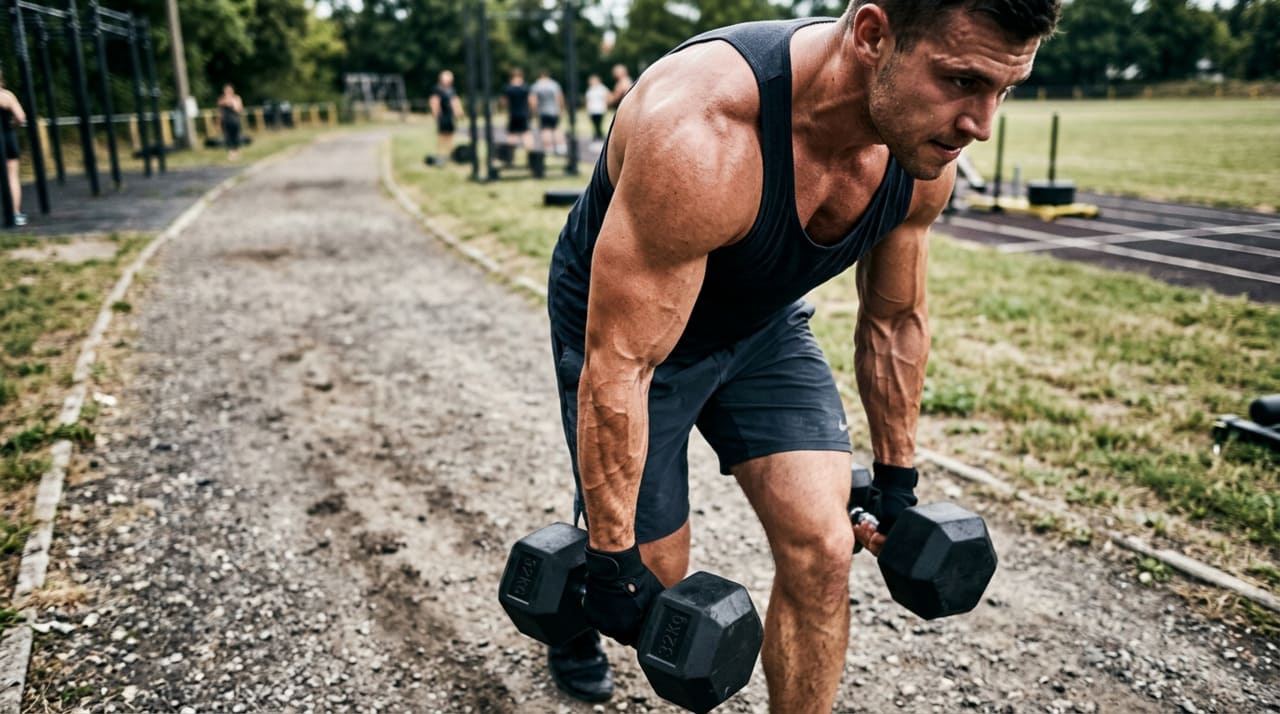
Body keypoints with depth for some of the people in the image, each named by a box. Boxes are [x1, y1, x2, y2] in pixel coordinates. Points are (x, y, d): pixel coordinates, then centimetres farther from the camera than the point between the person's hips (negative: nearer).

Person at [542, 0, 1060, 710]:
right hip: (623, 324, -4)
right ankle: (581, 616, 46)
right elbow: (619, 366, -32)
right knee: (649, 576, 8)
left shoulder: (925, 159, -18)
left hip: (763, 320, 5)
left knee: (822, 551, -6)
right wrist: (611, 556, -23)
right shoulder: (700, 132, -40)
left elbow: (894, 320, -1)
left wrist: (896, 480, 7)